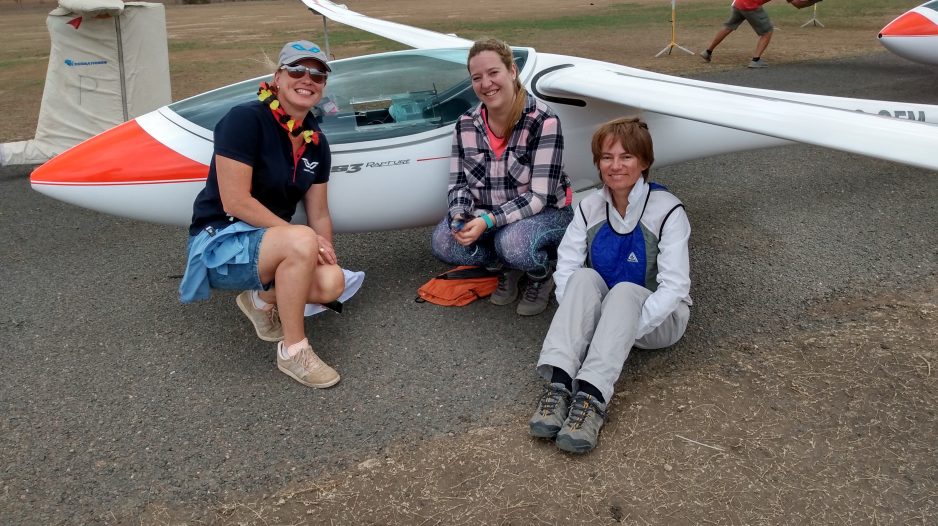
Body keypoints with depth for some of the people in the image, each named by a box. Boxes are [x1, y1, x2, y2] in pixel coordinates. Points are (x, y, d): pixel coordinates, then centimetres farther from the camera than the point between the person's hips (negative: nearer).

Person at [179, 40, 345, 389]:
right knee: (301, 242, -35)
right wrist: (305, 240, -21)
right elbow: (235, 202, -21)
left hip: (267, 242, 7)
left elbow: (319, 214, 9)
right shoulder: (245, 119, -16)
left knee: (331, 282, -21)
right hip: (219, 242, -7)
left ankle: (262, 300, 10)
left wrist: (324, 253, -8)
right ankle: (292, 351, -18)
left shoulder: (316, 143, 5)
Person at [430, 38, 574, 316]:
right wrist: (460, 216, -21)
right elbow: (458, 183, 1)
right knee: (442, 242, -21)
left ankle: (541, 276, 0)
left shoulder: (543, 122, -21)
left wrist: (488, 220, -34)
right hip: (485, 217, 5)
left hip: (545, 213, -4)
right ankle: (507, 267, 6)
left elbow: (539, 196, -24)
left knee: (513, 242, -37)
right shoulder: (466, 124, -5)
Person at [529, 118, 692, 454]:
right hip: (605, 312, 3)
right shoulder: (590, 207, -2)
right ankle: (559, 383, -42)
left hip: (659, 319, -3)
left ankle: (592, 396, -48)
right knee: (584, 277, -28)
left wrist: (631, 328, -29)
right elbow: (565, 268, -9)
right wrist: (577, 323, -24)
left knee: (625, 290, -35)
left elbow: (675, 287, -21)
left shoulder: (667, 210, -15)